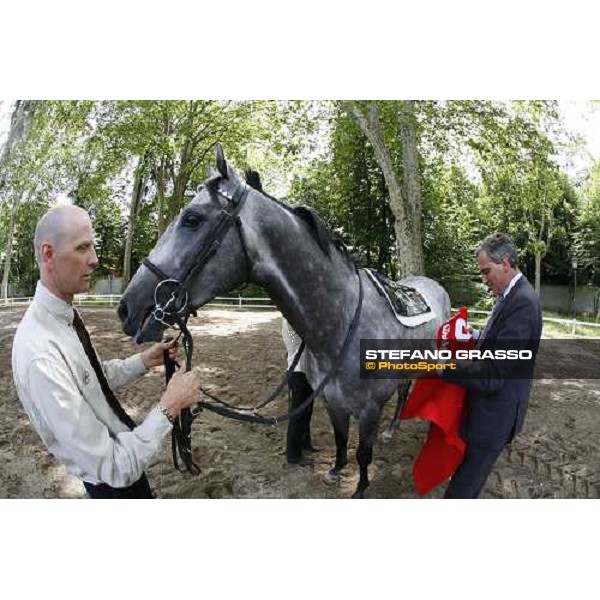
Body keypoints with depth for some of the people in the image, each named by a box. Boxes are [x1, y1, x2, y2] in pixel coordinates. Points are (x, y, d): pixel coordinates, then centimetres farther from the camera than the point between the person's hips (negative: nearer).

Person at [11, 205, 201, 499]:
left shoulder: (66, 314, -9)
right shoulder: (40, 354, -37)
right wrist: (169, 407, -30)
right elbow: (113, 468, -34)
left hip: (124, 460, 8)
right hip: (113, 480, -8)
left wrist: (145, 360, -5)